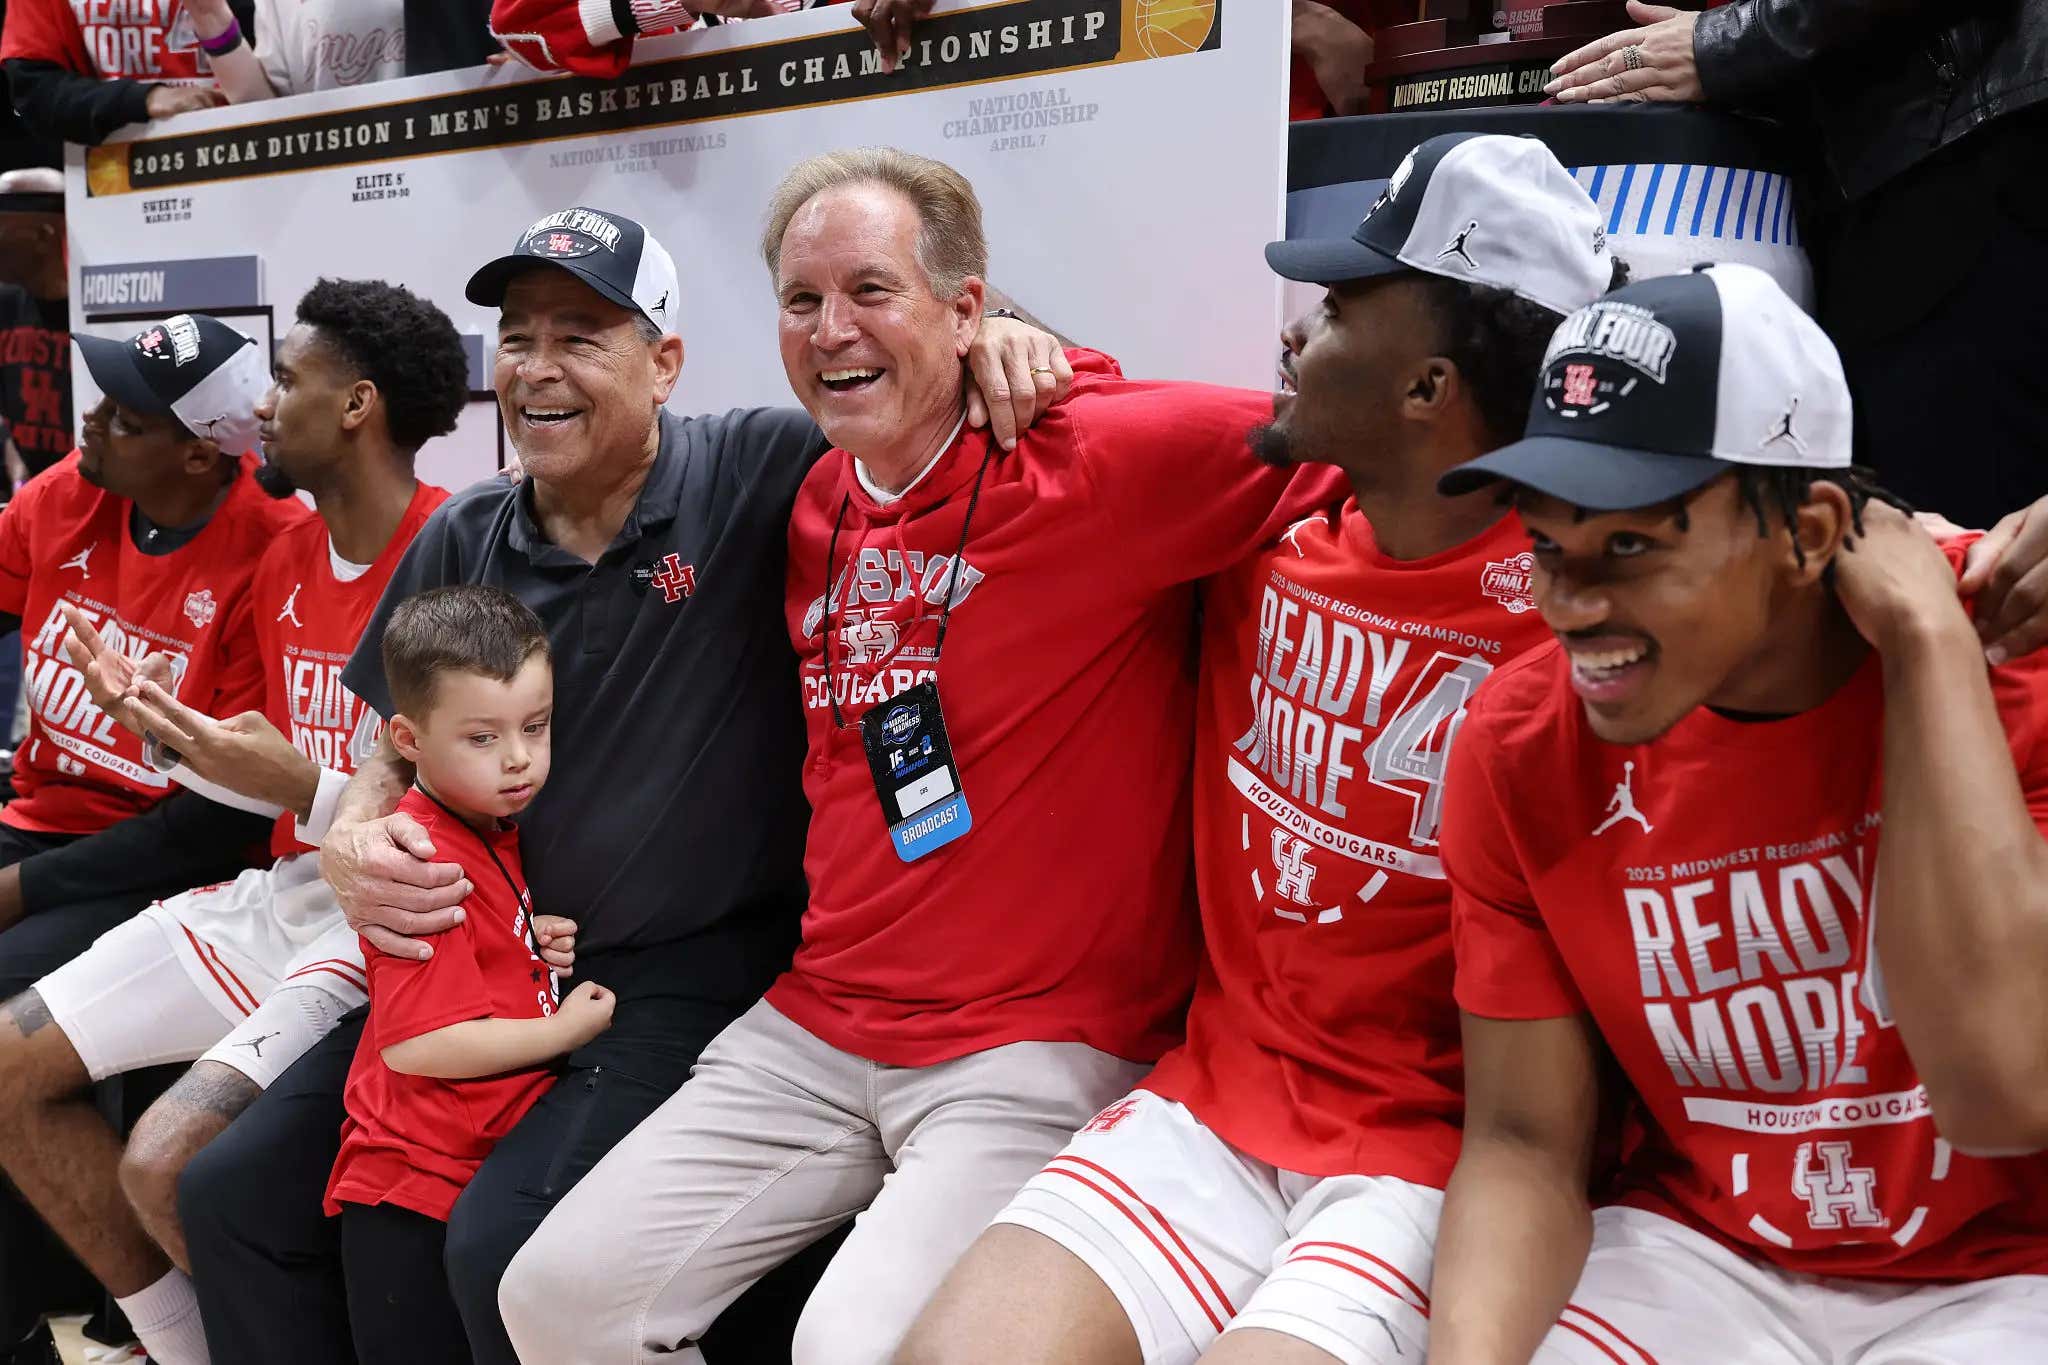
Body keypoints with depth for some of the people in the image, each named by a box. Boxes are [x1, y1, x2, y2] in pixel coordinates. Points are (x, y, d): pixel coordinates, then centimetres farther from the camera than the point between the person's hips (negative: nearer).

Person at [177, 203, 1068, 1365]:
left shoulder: (756, 473, -11)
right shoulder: (462, 542, 4)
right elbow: (395, 754, 15)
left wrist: (991, 339, -30)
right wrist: (355, 837, -6)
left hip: (696, 970, -6)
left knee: (504, 1248, -24)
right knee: (235, 1193, 6)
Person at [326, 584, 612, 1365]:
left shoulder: (508, 831, 9)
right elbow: (416, 1042, -24)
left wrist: (548, 946, 6)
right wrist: (568, 1028, -15)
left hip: (488, 1174, 9)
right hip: (416, 1190, -9)